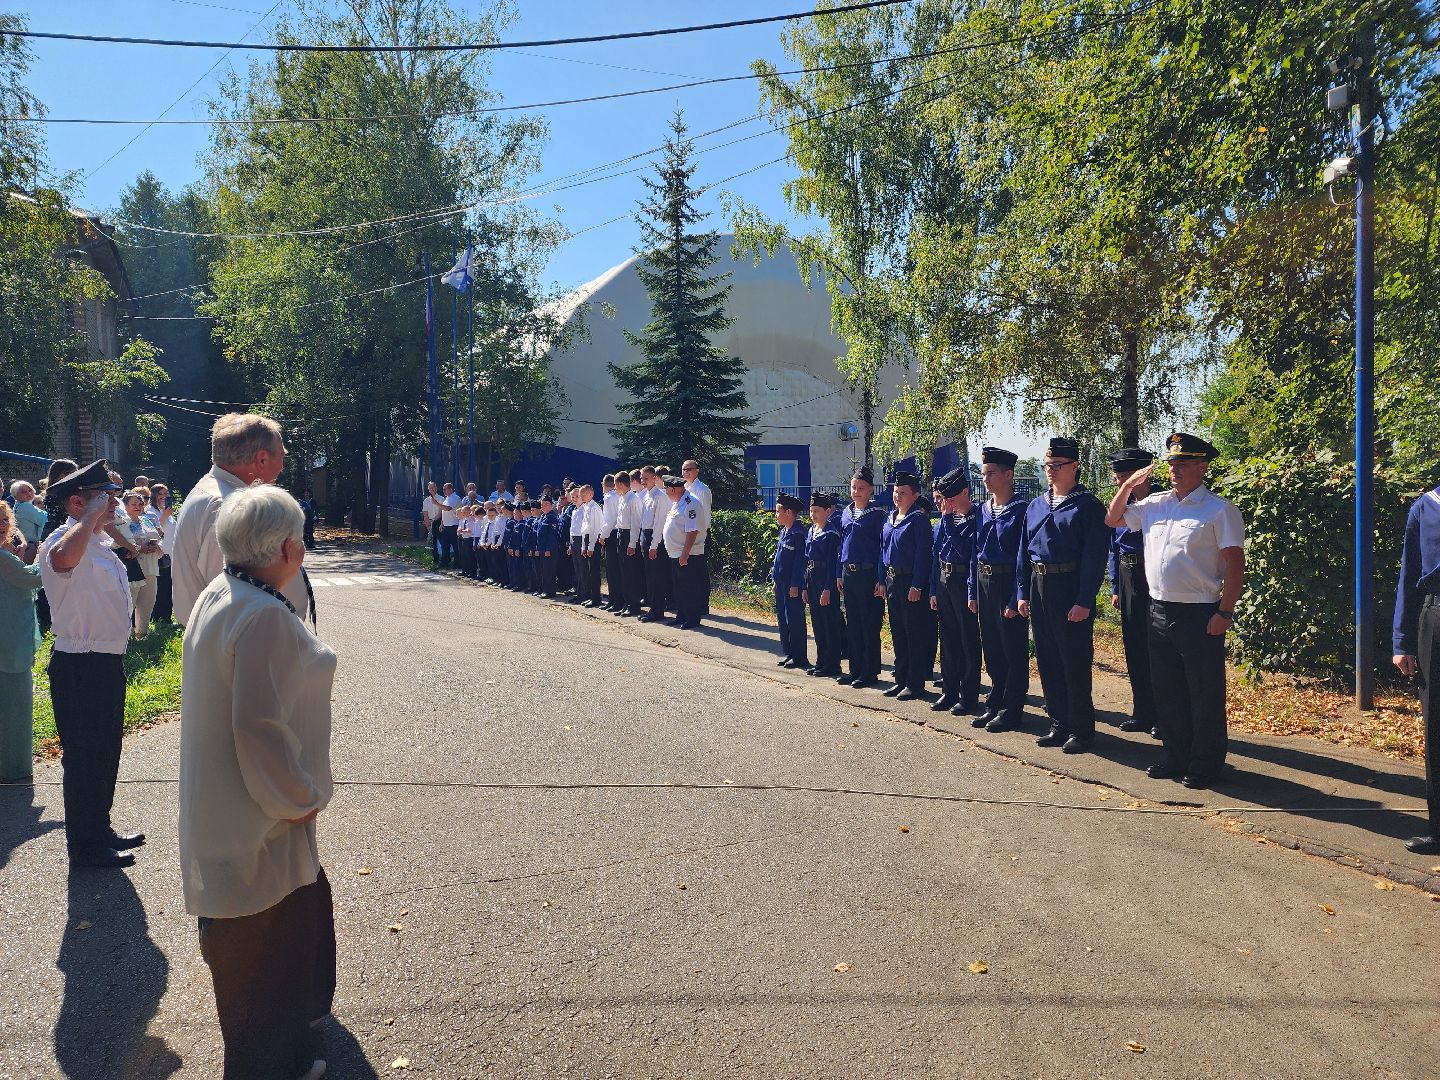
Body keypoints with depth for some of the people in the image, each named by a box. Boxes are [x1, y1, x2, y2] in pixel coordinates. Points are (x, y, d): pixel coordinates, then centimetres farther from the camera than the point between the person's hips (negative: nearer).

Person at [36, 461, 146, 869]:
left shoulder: (99, 543, 12)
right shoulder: (64, 542, -19)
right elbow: (64, 559, -45)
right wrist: (93, 515, -33)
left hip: (108, 663, 10)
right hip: (80, 668, -10)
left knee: (106, 754, 21)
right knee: (83, 758, 3)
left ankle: (100, 831, 36)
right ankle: (86, 847, 16)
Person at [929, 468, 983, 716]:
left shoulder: (976, 518, -10)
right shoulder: (945, 519, 11)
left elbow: (965, 550, -21)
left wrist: (949, 521, -17)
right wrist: (934, 590, 12)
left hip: (963, 582, -7)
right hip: (943, 581, 7)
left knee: (969, 640, 1)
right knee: (948, 640, 13)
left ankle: (969, 697, 8)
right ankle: (949, 692, 23)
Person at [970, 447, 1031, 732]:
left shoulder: (1021, 510, -11)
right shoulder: (984, 510, 11)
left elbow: (1023, 558, -14)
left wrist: (1016, 599, -17)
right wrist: (973, 592, 10)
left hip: (1008, 582, -7)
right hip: (984, 581, 7)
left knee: (1013, 649, 2)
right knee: (991, 648, 14)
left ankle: (1011, 710, 11)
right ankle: (995, 704, 25)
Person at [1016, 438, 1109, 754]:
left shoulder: (1088, 506, -7)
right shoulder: (1035, 506, 12)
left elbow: (1094, 556, -13)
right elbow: (1024, 551, 14)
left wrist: (1084, 600, -18)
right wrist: (1022, 593, 8)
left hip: (1070, 589, -7)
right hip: (1038, 586, 7)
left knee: (1076, 663, 0)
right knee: (1047, 660, 12)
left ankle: (1081, 731, 10)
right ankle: (1059, 725, 23)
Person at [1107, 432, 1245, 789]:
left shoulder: (1219, 510, -8)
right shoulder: (1154, 504, 9)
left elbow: (1235, 563, -10)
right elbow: (1112, 519, 21)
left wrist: (1224, 613, -14)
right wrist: (1128, 486, 7)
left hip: (1200, 615, -6)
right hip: (1159, 611, 6)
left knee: (1205, 695, 3)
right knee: (1167, 692, 15)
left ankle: (1205, 765, 15)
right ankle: (1175, 756, 28)